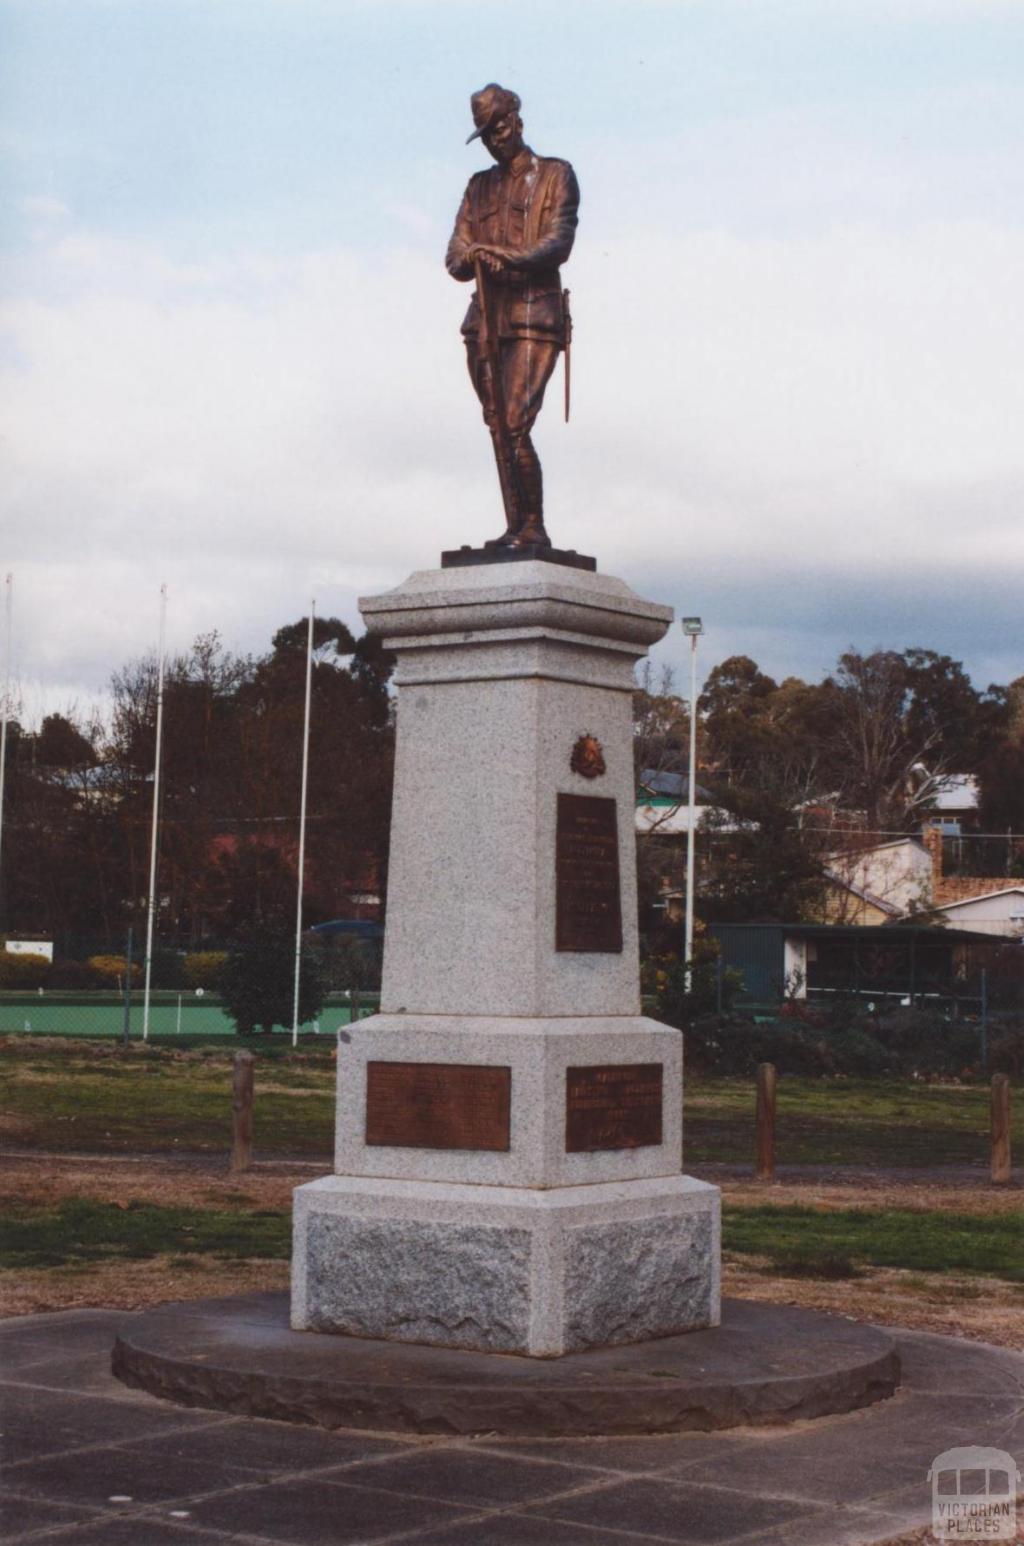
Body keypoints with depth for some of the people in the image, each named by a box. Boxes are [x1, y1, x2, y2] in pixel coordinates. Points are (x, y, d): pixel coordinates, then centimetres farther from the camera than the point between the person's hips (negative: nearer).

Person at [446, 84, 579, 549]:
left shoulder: (555, 175, 6)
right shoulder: (480, 186, 20)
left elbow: (558, 242, -8)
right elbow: (454, 258, 11)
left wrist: (510, 258, -23)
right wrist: (474, 257, -12)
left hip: (535, 314, -5)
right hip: (485, 317, 5)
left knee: (515, 426, -16)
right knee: (498, 430, 1)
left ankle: (535, 528, -11)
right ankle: (515, 528, 4)